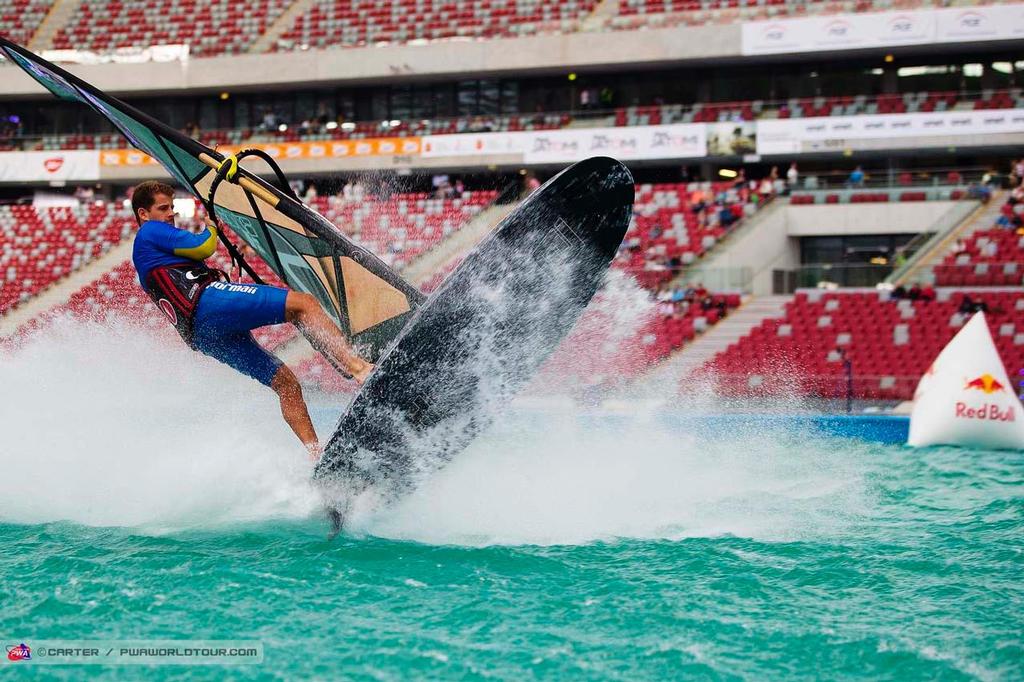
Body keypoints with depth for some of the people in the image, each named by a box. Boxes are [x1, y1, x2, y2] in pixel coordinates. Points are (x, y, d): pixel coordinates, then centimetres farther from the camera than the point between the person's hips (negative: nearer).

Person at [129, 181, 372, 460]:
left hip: (202, 336, 10)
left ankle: (317, 455, -9)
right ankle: (358, 367, -38)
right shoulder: (149, 232, 8)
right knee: (303, 303, -21)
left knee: (286, 383, 3)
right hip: (208, 301, -10)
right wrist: (210, 230, 21)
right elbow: (202, 247, 0)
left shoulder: (148, 263, 36)